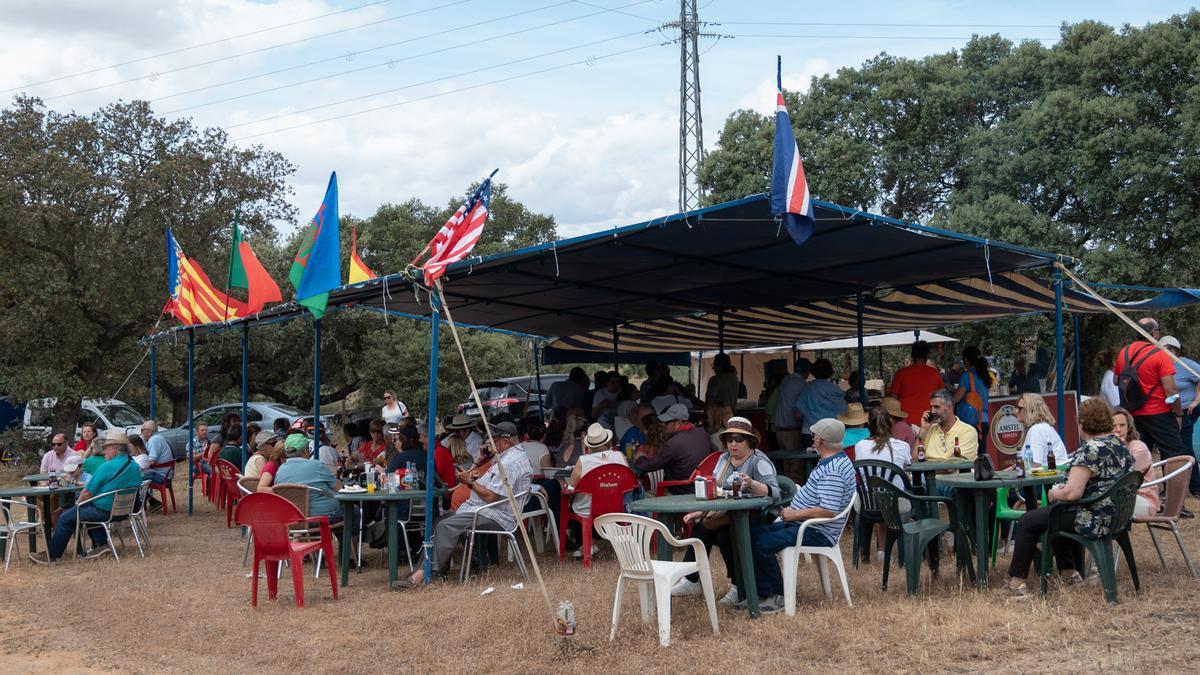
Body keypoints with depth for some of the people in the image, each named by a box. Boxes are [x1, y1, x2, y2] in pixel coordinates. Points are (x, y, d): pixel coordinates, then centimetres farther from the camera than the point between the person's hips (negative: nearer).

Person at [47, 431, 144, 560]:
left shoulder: (107, 467, -19)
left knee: (65, 519, 9)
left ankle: (51, 555, 18)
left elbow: (87, 493, -14)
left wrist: (77, 504, 6)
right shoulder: (136, 467, 3)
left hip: (103, 511, -8)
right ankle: (101, 544, 24)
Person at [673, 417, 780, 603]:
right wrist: (699, 512, 1)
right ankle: (692, 579, -8)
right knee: (700, 525, -18)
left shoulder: (759, 461, -9)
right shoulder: (724, 458, 14)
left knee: (724, 533, -31)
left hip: (756, 516, -7)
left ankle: (739, 586, -18)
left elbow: (774, 493, -22)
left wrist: (752, 484, -39)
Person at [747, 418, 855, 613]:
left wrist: (795, 514, -18)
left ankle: (778, 596, -8)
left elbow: (829, 511, -29)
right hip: (800, 524, 11)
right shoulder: (830, 462, 13)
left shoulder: (832, 470, -21)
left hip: (817, 533, -11)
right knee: (751, 534, 3)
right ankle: (762, 592, 2)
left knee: (762, 544, -23)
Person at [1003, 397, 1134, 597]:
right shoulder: (1120, 446, 6)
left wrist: (1054, 494, -7)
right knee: (1056, 513, 33)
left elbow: (1073, 493, -28)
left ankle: (1016, 581, 11)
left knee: (1028, 522, 5)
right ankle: (1069, 572, 37)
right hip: (1116, 517, 9)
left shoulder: (1090, 450, -23)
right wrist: (1064, 489, 17)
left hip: (1094, 521, -9)